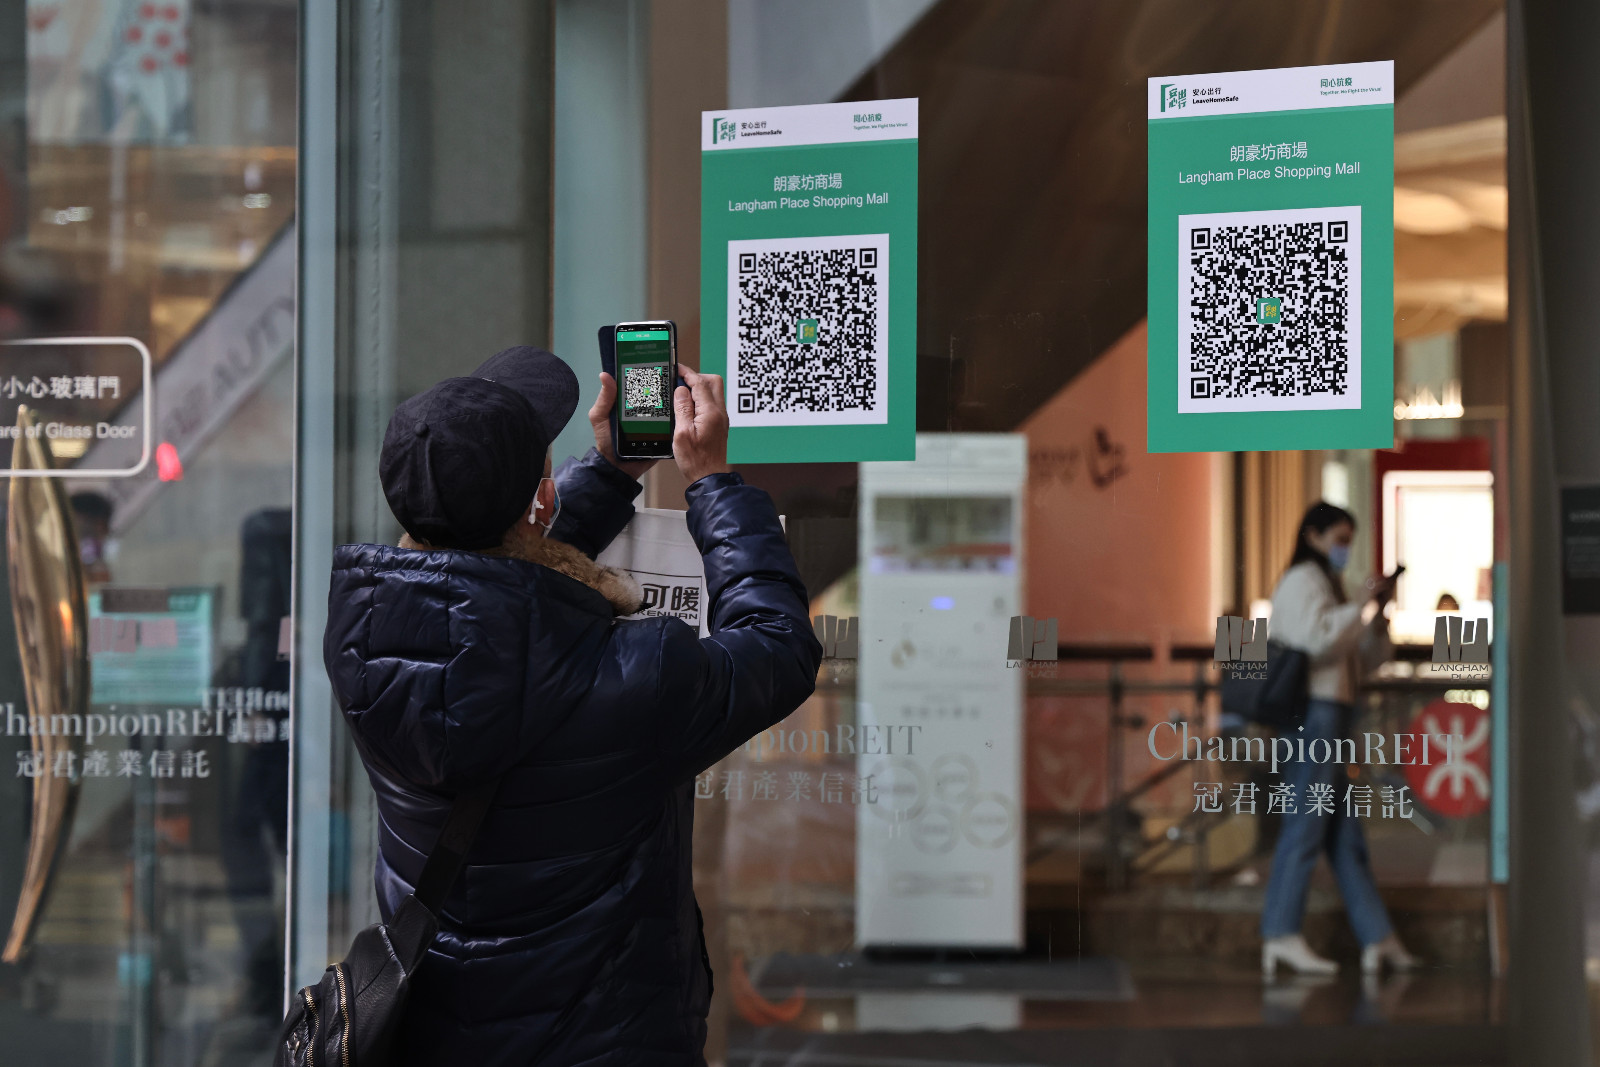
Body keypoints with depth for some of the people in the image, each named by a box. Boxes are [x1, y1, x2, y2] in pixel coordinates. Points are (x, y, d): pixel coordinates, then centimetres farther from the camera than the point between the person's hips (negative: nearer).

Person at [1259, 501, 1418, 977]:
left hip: (1329, 719, 10)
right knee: (1306, 824, -13)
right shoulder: (1303, 580, -3)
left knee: (1346, 835, 7)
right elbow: (1318, 638, -20)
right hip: (1313, 711, -10)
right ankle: (1282, 935, -15)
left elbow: (1365, 659, 23)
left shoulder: (1325, 583, 27)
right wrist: (1363, 607, -12)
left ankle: (1378, 939, 7)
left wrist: (1376, 613, 9)